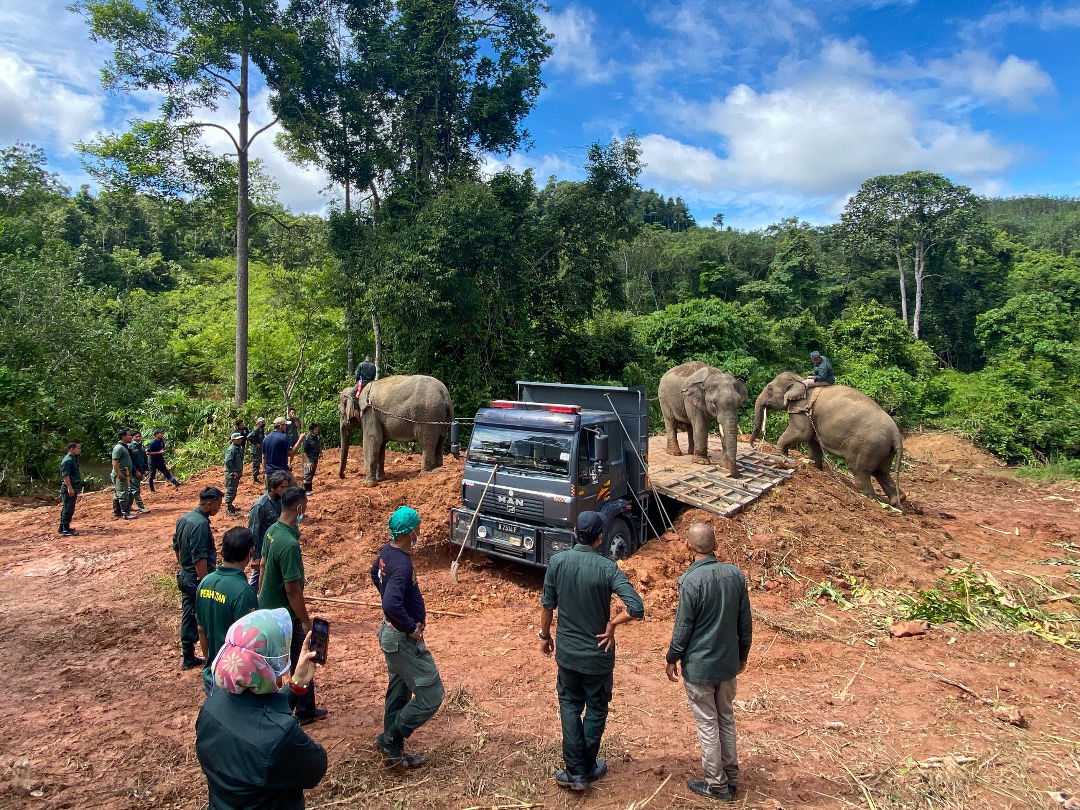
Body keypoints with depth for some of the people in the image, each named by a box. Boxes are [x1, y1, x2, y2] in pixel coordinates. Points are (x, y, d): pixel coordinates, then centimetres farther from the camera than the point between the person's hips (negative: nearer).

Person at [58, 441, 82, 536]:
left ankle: (63, 528, 24)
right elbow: (65, 475, -22)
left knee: (66, 508, 16)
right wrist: (70, 488, -26)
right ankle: (65, 530, -6)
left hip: (73, 487, 10)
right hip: (69, 488, -10)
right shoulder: (67, 460, -15)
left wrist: (77, 489, 26)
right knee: (68, 509, -8)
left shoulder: (73, 459, 16)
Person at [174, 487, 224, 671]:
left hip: (184, 577, 9)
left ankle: (188, 659, 26)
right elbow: (200, 558, -26)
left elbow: (176, 546, 18)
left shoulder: (183, 518, 6)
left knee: (188, 617, 16)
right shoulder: (200, 524, -24)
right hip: (198, 578, -9)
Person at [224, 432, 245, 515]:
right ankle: (228, 509, 2)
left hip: (237, 473, 9)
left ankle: (230, 506, 30)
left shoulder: (239, 447, 10)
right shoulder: (231, 449, -19)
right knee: (230, 490, -3)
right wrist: (233, 471, -22)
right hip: (231, 474, -9)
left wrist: (240, 471, 16)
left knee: (234, 490, 18)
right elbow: (228, 461, -27)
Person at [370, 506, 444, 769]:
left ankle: (394, 751, 33)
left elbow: (375, 574, 21)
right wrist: (411, 628, -23)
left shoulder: (387, 551, 0)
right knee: (431, 695, 2)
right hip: (403, 639, -10)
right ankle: (390, 739, 12)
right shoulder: (401, 564, -29)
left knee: (399, 691, 21)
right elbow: (392, 605, -40)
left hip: (391, 632, 10)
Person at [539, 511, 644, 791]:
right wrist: (612, 624, -12)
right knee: (596, 709, 18)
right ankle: (587, 767, 32)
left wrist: (545, 635, 13)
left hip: (567, 651, 2)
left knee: (570, 705, 19)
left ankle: (575, 772, 18)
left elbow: (548, 605, -2)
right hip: (598, 653, -2)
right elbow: (637, 608, -28)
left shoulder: (557, 561, -12)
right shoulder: (608, 568, -20)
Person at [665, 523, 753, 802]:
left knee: (707, 724, 11)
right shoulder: (736, 574, -7)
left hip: (699, 666, -5)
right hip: (729, 662, 6)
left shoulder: (690, 581, -24)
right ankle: (731, 777, 34)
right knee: (726, 718, 21)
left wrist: (672, 658, -1)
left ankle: (717, 785, 25)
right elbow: (745, 621, 3)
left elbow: (682, 627, -16)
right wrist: (743, 652, 18)